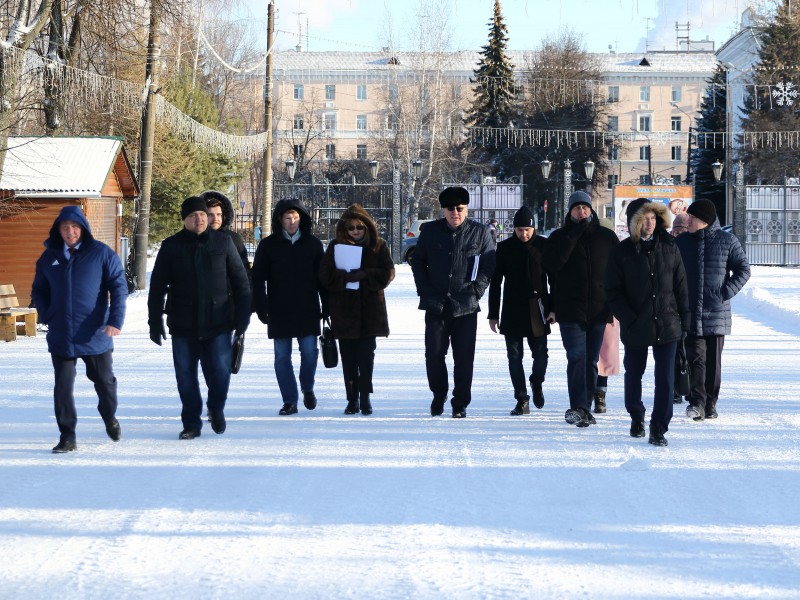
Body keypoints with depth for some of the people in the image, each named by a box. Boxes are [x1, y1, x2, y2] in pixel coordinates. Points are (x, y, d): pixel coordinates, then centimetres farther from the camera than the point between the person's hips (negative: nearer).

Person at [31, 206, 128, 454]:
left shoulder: (102, 254, -6)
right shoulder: (49, 257, 4)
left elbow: (119, 287, -7)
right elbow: (38, 291, 14)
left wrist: (115, 320, -17)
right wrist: (46, 316, -2)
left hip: (95, 335, -2)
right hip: (60, 338, 2)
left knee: (104, 381, 13)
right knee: (63, 387, 0)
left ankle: (109, 417, 41)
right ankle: (67, 437, 7)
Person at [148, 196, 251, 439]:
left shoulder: (223, 243, 3)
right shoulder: (171, 246, 3)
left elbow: (240, 281, 6)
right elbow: (157, 287, 6)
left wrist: (242, 317, 2)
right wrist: (155, 322, 1)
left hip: (218, 323, -1)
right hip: (183, 326, 1)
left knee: (219, 371, -5)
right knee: (186, 376, 5)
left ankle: (216, 409, 25)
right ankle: (191, 423, 19)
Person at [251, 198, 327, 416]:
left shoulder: (313, 244, 4)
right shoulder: (268, 245, 1)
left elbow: (323, 277, 7)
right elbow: (258, 278, 1)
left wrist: (326, 307, 4)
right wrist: (261, 307, -8)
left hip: (308, 311, 0)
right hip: (279, 312, 0)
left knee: (310, 352, -2)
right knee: (282, 356, 2)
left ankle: (307, 389, 24)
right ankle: (290, 401, 9)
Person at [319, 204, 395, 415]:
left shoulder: (378, 246, 5)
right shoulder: (335, 246, 5)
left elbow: (387, 273, -3)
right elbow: (325, 276, -3)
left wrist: (364, 275, -15)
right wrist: (345, 277, -18)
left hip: (370, 311, -1)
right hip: (343, 311, 1)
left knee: (366, 355, -2)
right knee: (348, 358, 4)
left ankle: (364, 397, 7)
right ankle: (352, 398, 11)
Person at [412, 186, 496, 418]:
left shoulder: (480, 232, 2)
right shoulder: (430, 231, 6)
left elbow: (489, 264, 6)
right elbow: (418, 262, 13)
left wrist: (476, 289, -4)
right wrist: (424, 290, 2)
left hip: (466, 306, -1)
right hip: (435, 304, 1)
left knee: (464, 358, 0)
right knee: (434, 354, 1)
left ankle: (460, 403, 11)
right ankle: (438, 395, 24)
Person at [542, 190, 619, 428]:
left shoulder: (606, 237, 10)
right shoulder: (560, 237, 5)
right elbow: (551, 263, -12)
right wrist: (574, 235, -13)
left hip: (599, 310, 3)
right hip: (570, 310, -3)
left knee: (591, 360, 8)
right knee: (577, 357, -14)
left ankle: (584, 408, 16)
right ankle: (578, 407, -21)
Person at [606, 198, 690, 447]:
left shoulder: (669, 247, 3)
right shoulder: (623, 252, -3)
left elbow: (680, 286, 7)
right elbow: (613, 292, -4)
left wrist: (684, 320, 3)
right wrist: (629, 319, -12)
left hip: (667, 326, 0)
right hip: (635, 329, 0)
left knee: (665, 378, -5)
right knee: (634, 374, 15)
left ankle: (658, 428, 1)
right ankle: (637, 417, 38)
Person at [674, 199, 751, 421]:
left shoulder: (727, 241, 0)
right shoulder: (681, 242, 7)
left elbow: (743, 270, 3)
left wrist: (727, 292, -9)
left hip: (717, 312, 0)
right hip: (690, 312, 0)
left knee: (713, 360, 7)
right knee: (696, 357, -10)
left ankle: (710, 404, 16)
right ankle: (696, 401, -14)